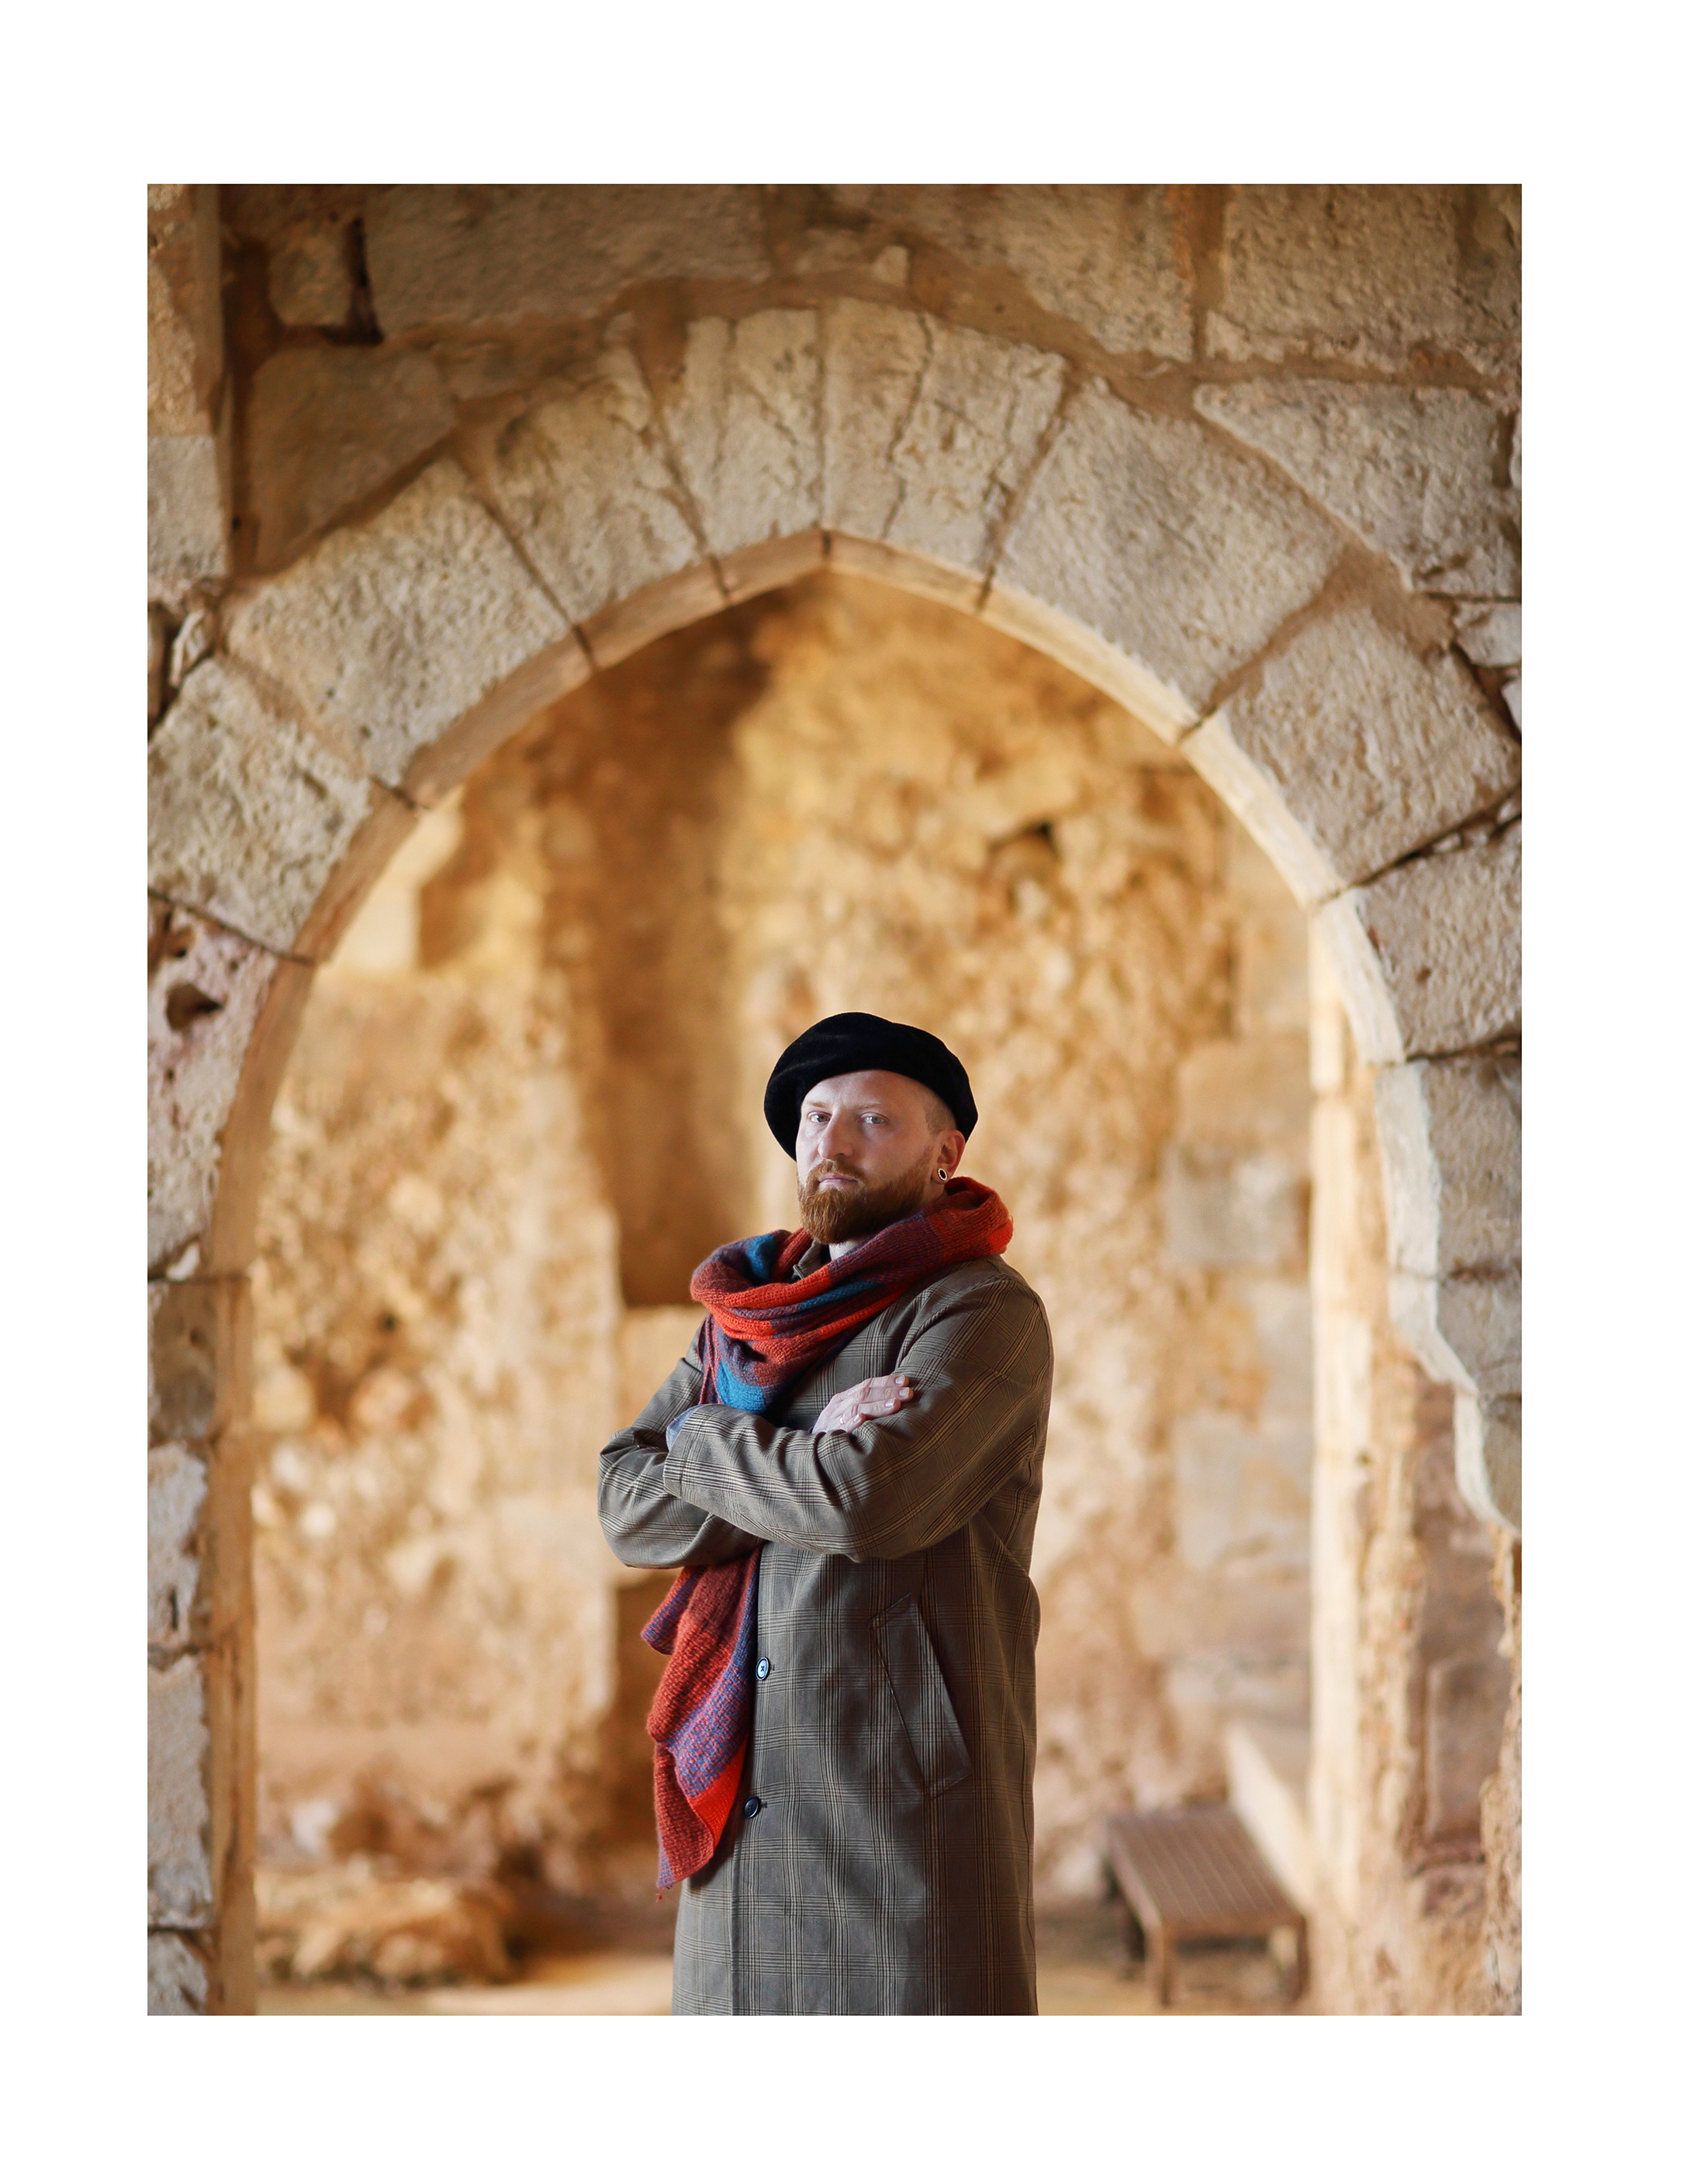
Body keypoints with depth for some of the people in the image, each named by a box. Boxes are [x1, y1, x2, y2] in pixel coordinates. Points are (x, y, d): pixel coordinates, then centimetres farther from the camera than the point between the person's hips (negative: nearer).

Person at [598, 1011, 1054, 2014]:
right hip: (743, 1804, 6)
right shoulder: (748, 1319, 16)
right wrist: (803, 1458, -11)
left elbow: (871, 1499, -22)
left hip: (908, 1805, -6)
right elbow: (629, 1501, 5)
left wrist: (705, 1440, -4)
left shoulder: (986, 1314, -6)